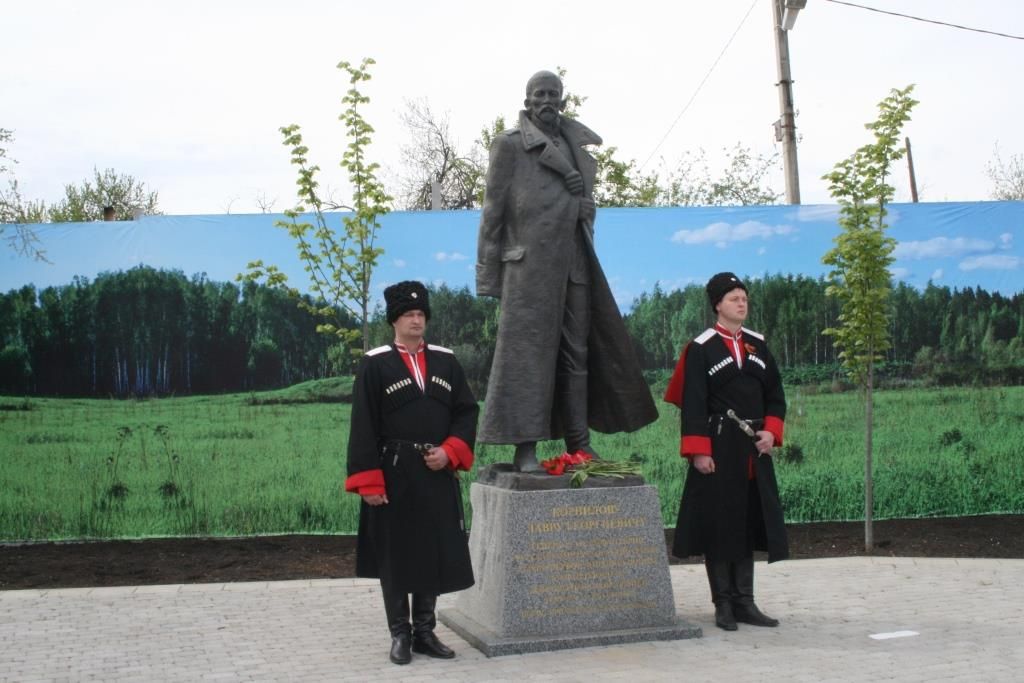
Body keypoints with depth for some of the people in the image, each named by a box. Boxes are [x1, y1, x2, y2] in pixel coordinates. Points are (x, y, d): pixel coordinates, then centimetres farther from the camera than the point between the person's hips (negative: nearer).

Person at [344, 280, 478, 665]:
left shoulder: (446, 362, 9)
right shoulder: (374, 365, -3)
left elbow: (467, 412, 9)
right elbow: (363, 427, -7)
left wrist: (449, 451, -8)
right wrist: (369, 481, -13)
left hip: (437, 475, 4)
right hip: (393, 474, -3)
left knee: (435, 553, 8)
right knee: (394, 555, 4)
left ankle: (425, 631, 21)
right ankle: (400, 634, 16)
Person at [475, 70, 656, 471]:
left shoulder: (576, 145, 18)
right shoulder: (510, 144, 1)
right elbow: (492, 211, -2)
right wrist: (487, 274, -7)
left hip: (574, 262, 6)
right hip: (530, 261, -6)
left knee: (576, 348, 6)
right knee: (527, 348, -7)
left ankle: (578, 443, 12)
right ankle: (524, 448, -7)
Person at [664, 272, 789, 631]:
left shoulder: (758, 345, 12)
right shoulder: (701, 348, -4)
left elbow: (775, 395, 15)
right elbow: (693, 405, -9)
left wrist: (771, 431, -2)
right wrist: (699, 451, -16)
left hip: (755, 450, 5)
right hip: (718, 447, -5)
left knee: (749, 522, 8)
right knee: (718, 523, -1)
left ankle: (745, 601, 16)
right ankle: (724, 604, 9)